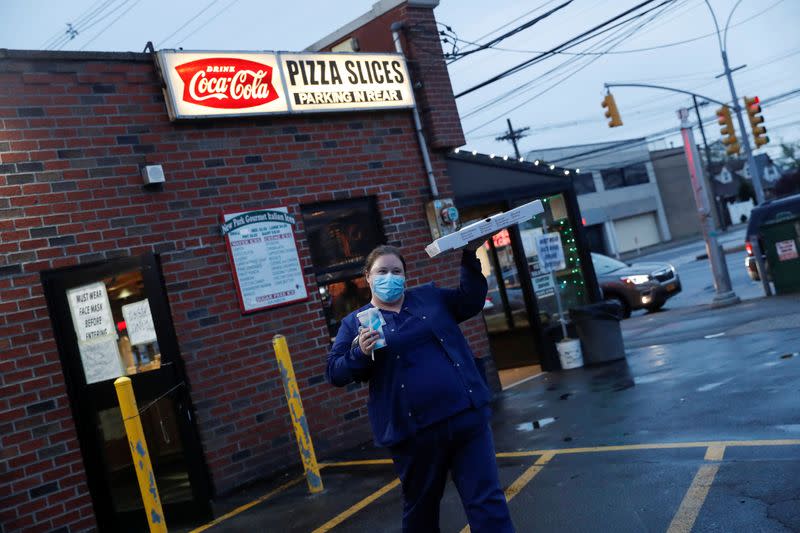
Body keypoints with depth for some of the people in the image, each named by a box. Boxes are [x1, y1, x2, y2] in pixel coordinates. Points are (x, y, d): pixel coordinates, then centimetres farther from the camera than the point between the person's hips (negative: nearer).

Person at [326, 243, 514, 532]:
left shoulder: (429, 296, 13)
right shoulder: (355, 322, 5)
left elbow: (471, 300, 14)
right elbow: (334, 372, 1)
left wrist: (470, 256, 2)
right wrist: (359, 353, -20)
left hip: (466, 415, 2)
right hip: (414, 431, -1)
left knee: (487, 501, 2)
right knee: (421, 508, 15)